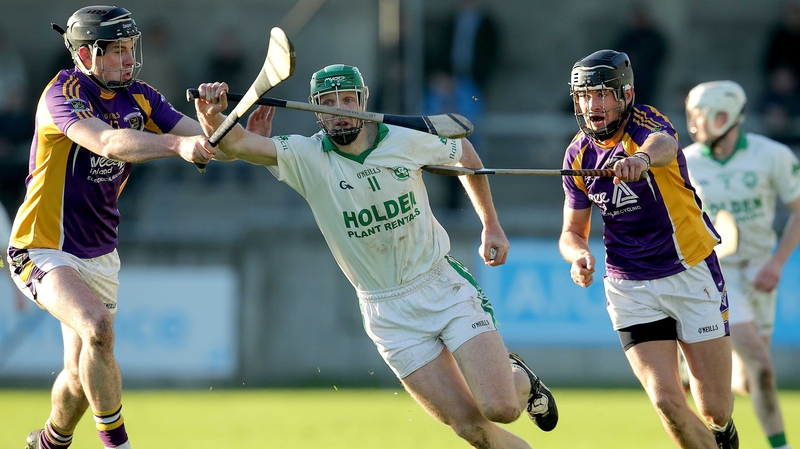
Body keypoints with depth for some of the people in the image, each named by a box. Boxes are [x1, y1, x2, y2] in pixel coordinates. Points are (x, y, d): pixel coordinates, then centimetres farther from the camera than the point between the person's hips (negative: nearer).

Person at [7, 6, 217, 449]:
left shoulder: (139, 98, 2)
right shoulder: (64, 91, -19)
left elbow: (203, 142, -6)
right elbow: (109, 142, -37)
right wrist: (176, 143, -52)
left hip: (99, 256, 7)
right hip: (43, 250, -7)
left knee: (81, 375, 13)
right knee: (98, 325, -31)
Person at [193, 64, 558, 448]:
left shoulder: (407, 140, -7)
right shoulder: (305, 157, -11)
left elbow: (463, 152, 14)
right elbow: (236, 143, -27)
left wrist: (491, 225, 17)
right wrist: (212, 117, -49)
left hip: (445, 287, 0)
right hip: (389, 312, 0)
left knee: (501, 409, -13)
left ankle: (521, 381, 22)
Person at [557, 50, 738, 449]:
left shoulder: (647, 124, -16)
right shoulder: (579, 154, -1)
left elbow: (662, 145, -43)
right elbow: (572, 231, 9)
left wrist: (643, 157, -68)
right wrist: (580, 255, -15)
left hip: (691, 277, -3)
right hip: (630, 290, 3)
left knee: (715, 408, 1)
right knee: (667, 402, -15)